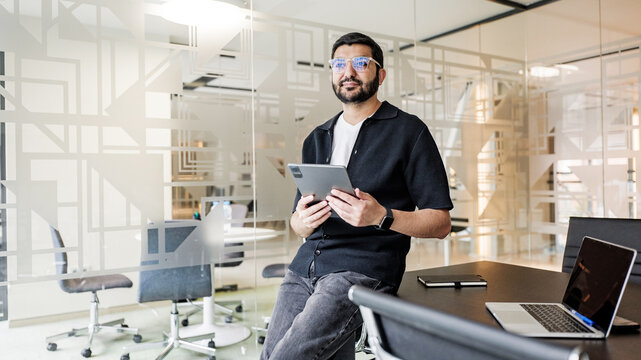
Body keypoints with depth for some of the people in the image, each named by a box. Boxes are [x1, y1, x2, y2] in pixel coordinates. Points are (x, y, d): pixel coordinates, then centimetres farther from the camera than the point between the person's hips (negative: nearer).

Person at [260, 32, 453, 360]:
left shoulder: (408, 131, 3)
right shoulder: (317, 139, 19)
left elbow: (441, 222, -1)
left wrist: (382, 217, -18)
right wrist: (302, 221, -4)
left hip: (365, 266, -5)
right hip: (306, 263, 6)